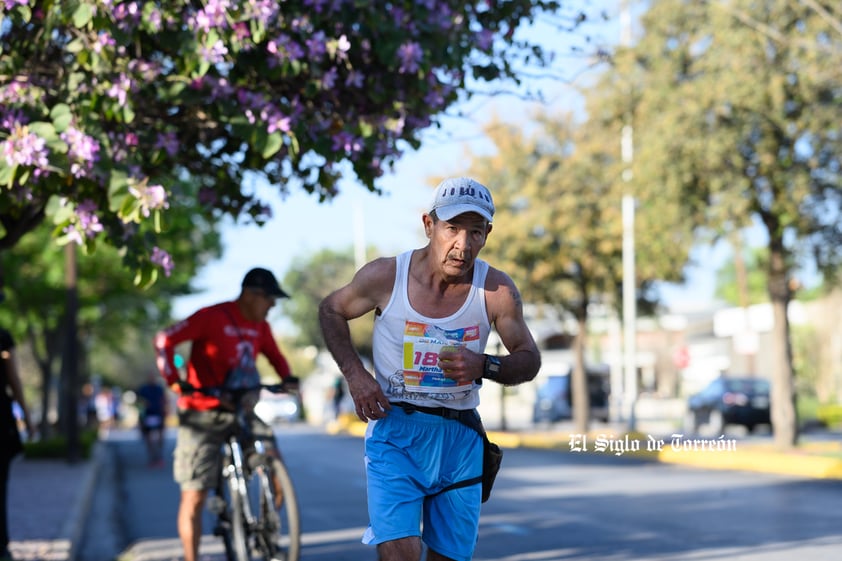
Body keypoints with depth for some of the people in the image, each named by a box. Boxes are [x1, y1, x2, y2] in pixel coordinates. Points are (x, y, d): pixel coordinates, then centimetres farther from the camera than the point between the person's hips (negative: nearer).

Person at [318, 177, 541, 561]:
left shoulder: (496, 291, -9)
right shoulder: (386, 276, -11)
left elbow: (529, 360, 1)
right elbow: (330, 310, 7)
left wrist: (483, 367, -21)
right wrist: (355, 374, -7)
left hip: (459, 439, 2)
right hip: (394, 431, -2)